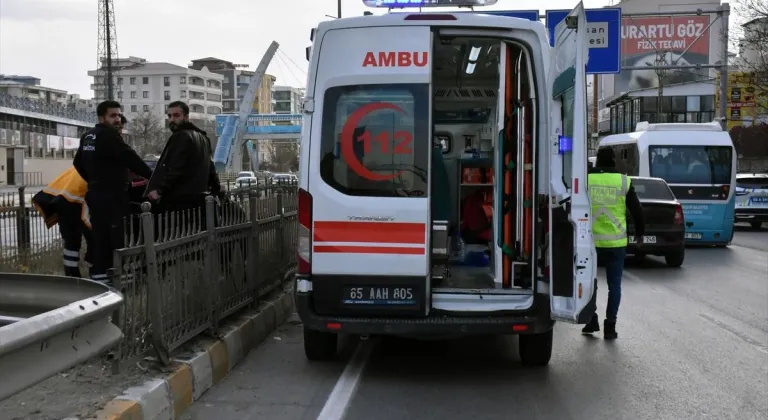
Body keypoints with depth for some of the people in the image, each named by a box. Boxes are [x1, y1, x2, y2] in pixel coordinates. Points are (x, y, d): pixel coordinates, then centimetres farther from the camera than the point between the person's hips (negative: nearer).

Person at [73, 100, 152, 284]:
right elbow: (130, 158, -19)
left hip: (95, 194, 10)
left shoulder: (87, 137, 16)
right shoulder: (109, 135, -13)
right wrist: (152, 176, -13)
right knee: (118, 239, -9)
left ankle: (99, 276, 14)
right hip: (112, 195, -10)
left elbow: (78, 163, 25)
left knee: (100, 239, 11)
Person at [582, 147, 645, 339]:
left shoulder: (586, 180, -1)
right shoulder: (623, 181, -1)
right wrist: (640, 233, 20)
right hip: (616, 242, 0)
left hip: (590, 241, 0)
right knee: (614, 285, 9)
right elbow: (636, 210, 4)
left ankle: (592, 320, 15)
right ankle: (610, 326, 7)